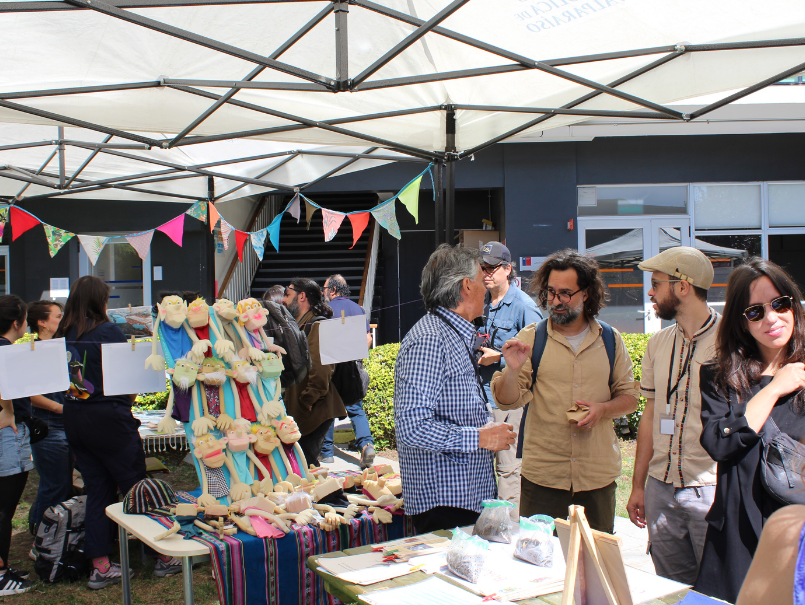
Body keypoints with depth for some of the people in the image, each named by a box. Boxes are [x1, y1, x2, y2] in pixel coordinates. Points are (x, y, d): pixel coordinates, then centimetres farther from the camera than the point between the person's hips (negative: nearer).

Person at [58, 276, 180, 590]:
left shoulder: (63, 335, 4)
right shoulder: (108, 331, -11)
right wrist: (128, 400, 9)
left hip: (74, 420, 6)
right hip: (108, 418, -6)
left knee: (97, 490, 12)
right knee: (136, 488, 4)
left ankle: (100, 566, 16)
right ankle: (164, 555, 13)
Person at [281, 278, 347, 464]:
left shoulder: (317, 327, -15)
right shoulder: (301, 327, 18)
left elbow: (320, 375, -24)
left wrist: (305, 404, -15)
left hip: (314, 414, -9)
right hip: (299, 413, 10)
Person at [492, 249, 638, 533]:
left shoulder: (610, 340, 6)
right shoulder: (530, 338, -1)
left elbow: (629, 397, 11)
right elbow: (507, 401, -5)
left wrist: (602, 409, -9)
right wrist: (512, 370, -24)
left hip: (598, 476, 2)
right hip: (542, 475, -2)